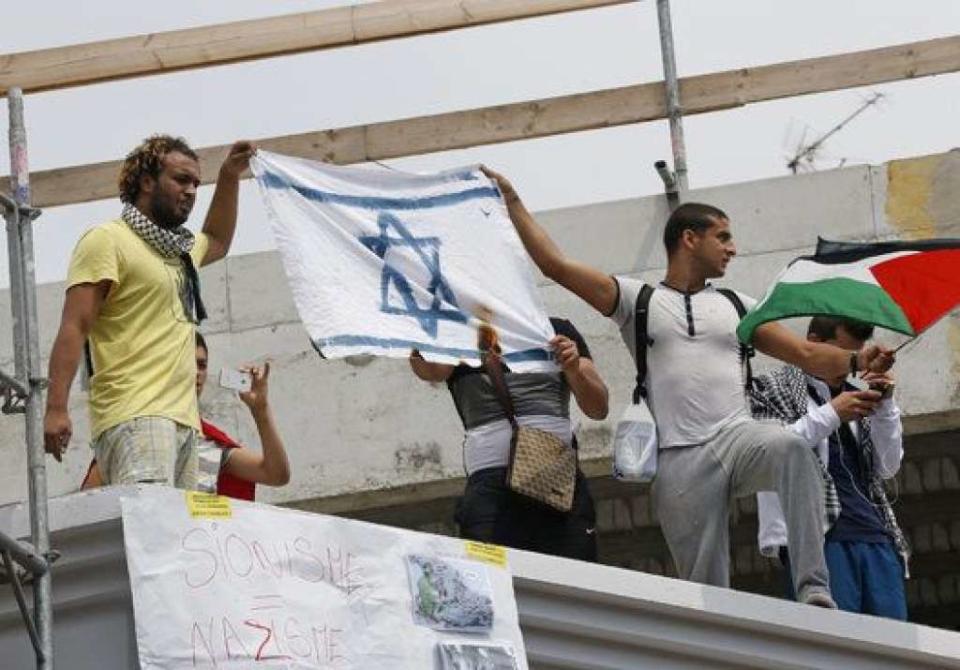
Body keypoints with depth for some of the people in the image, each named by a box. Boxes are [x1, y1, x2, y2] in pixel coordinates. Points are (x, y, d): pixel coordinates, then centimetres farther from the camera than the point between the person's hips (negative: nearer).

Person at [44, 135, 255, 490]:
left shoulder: (181, 248, 27)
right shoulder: (107, 240, 0)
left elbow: (217, 243, 52)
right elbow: (74, 327, -9)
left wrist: (229, 176, 41)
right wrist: (55, 409, -19)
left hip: (183, 420, 9)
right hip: (136, 416, -9)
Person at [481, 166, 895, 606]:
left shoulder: (738, 306, 20)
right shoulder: (637, 299, 13)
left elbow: (807, 354, 14)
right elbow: (555, 264, 8)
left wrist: (855, 360, -6)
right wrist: (512, 202, 5)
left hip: (737, 435, 1)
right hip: (679, 458, -1)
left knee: (790, 448, -34)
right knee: (705, 589, -4)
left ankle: (813, 590, -41)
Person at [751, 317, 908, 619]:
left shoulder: (851, 396, 26)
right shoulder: (772, 389, 11)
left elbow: (887, 467, 21)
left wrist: (885, 407, 9)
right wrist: (830, 415, -6)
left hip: (876, 537, 6)